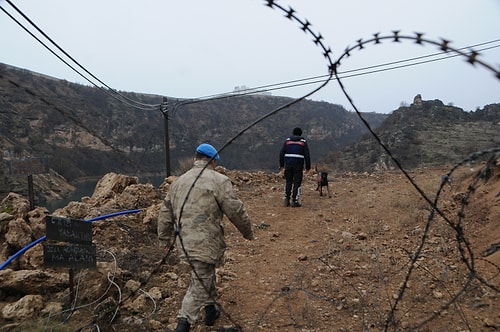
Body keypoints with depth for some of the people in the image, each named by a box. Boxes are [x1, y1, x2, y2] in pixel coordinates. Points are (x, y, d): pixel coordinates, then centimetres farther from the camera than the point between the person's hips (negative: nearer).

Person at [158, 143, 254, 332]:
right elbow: (236, 211, -8)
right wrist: (248, 232, 7)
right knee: (200, 285, 4)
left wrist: (164, 238, 27)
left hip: (184, 242, 7)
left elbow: (165, 212, 16)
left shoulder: (179, 181, 12)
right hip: (205, 244, -7)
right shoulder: (219, 180, -8)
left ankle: (211, 310, 41)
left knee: (206, 274, 27)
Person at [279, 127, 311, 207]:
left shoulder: (287, 141, 9)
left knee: (288, 182, 14)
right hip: (298, 165, -2)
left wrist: (281, 165, 12)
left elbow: (281, 153, 5)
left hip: (288, 164, 2)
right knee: (297, 183, 3)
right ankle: (295, 201, 3)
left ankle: (287, 199, 10)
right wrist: (308, 167, 5)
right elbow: (307, 156, -1)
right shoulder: (303, 142, 4)